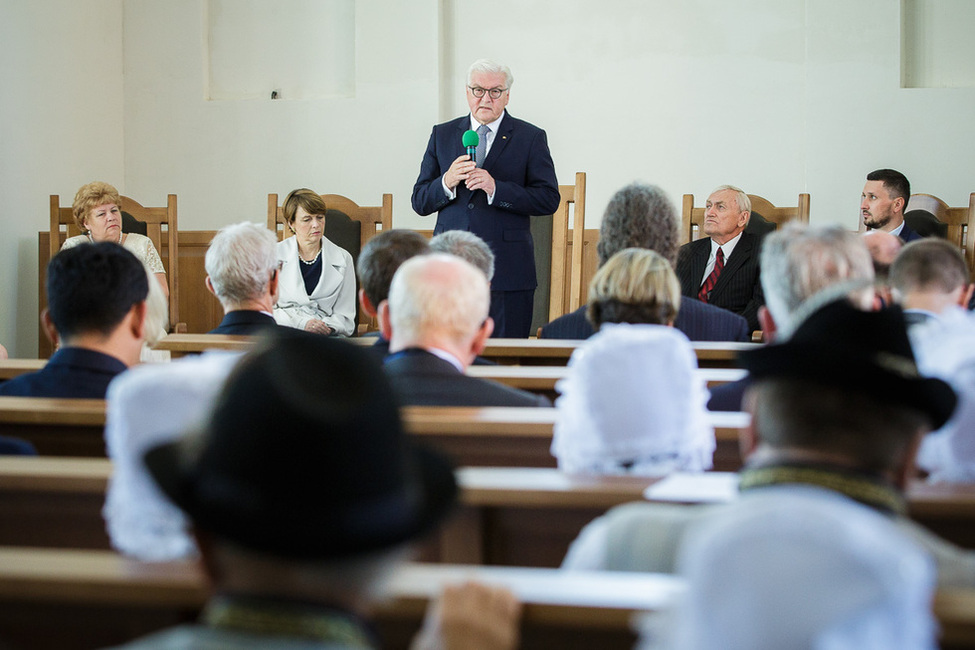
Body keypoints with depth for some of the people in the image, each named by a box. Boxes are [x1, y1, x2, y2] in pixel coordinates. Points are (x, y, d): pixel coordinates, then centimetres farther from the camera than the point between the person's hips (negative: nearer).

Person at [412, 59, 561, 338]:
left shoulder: (531, 138, 6)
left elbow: (549, 199, -3)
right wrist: (447, 182, -10)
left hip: (507, 272, -2)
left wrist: (496, 188, -14)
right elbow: (419, 202, 11)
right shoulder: (442, 135, 14)